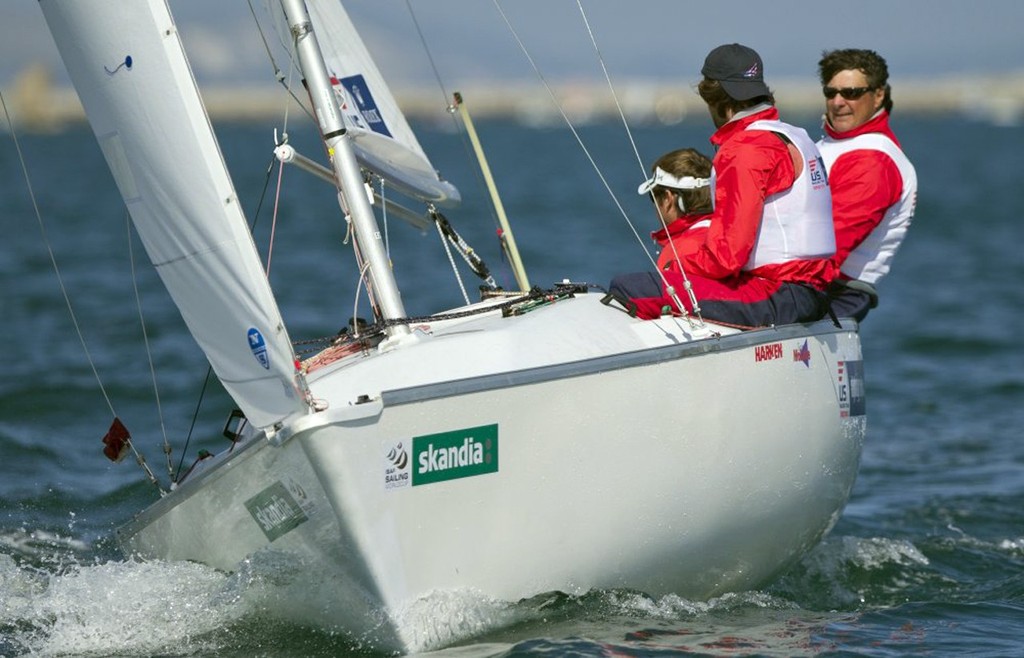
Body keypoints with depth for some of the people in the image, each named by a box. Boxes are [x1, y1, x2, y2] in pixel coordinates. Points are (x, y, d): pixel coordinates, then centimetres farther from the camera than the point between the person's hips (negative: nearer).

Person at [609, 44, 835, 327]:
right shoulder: (795, 137, 18)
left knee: (627, 290, -16)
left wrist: (678, 269, 0)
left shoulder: (746, 149, -13)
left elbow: (727, 253, -18)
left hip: (778, 297, -10)